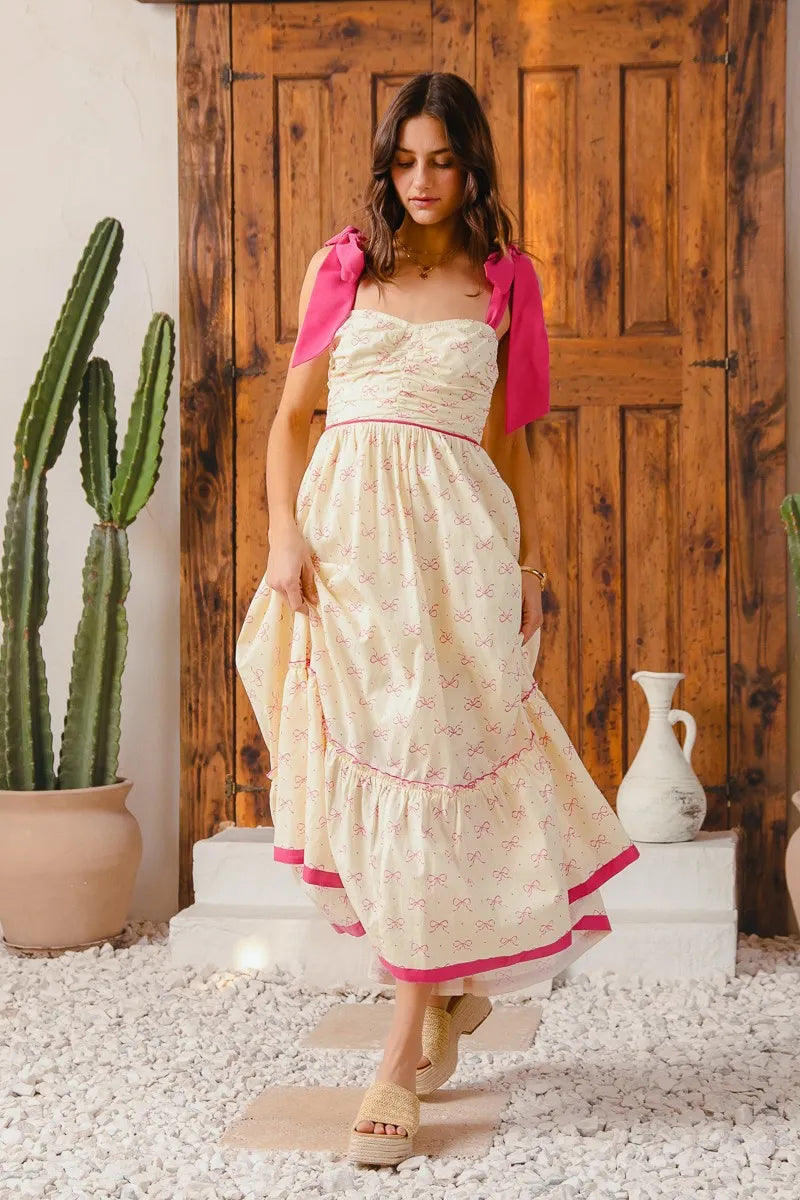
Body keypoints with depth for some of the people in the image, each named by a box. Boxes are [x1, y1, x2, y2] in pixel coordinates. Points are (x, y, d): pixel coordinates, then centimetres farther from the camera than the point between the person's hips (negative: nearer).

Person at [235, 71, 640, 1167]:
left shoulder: (505, 281, 11)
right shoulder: (342, 264, 11)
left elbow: (513, 438, 14)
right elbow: (292, 414, 10)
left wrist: (532, 561, 5)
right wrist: (285, 535, -3)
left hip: (456, 539, -1)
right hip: (347, 529, 2)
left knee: (433, 763, -7)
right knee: (370, 764, 2)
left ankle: (406, 1054, -3)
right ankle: (456, 990, 24)